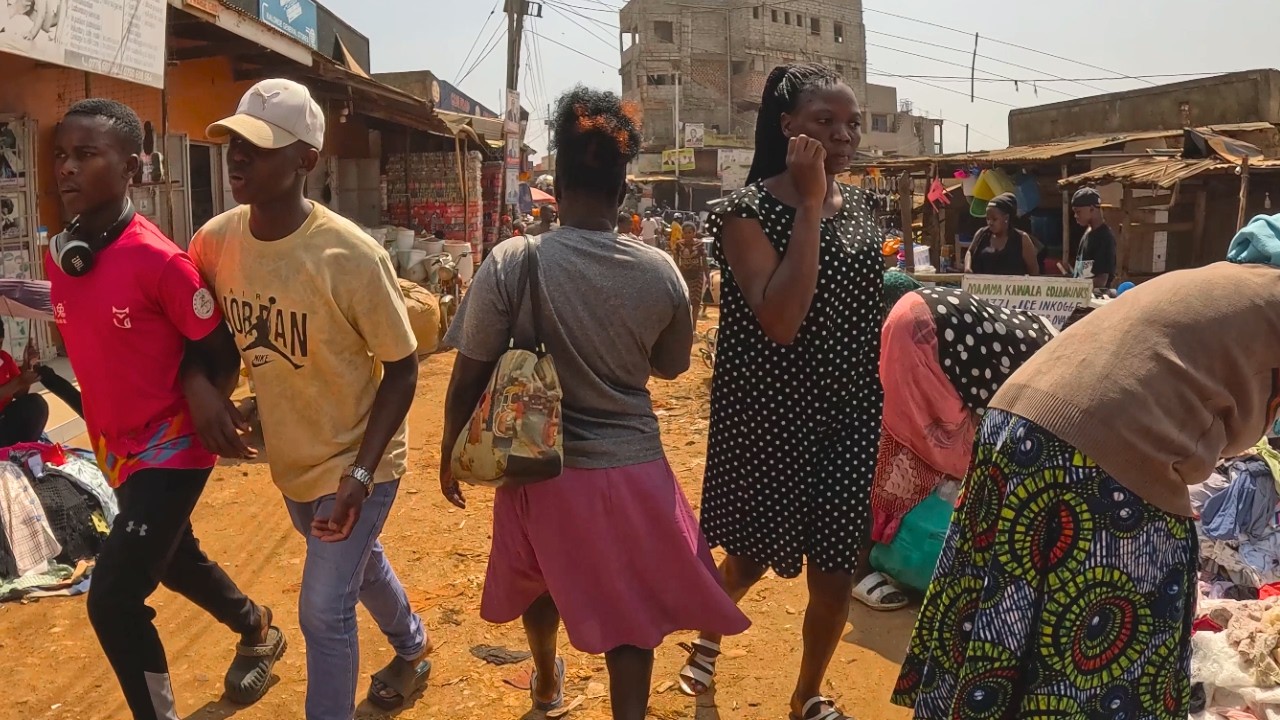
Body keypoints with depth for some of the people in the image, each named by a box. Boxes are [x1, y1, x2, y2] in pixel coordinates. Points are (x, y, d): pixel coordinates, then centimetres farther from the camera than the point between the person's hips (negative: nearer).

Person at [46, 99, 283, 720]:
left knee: (112, 601, -10)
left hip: (169, 447, -8)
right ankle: (257, 631, 52)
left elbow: (219, 346, -13)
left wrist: (202, 409, -16)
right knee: (176, 561, 25)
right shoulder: (58, 256, 0)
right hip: (115, 449, 8)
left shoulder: (158, 259, -22)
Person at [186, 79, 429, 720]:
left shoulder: (350, 255, -27)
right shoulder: (216, 241, -10)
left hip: (354, 461, -6)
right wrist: (202, 384, -13)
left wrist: (360, 474, -23)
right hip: (291, 457, 6)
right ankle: (412, 649, 56)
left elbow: (401, 369, -18)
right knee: (358, 561, 27)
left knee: (324, 611, -2)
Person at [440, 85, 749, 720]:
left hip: (543, 466, 1)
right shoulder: (660, 272, -11)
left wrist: (451, 450, 5)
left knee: (544, 579, 28)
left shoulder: (512, 263, -17)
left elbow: (469, 378, -11)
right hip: (633, 467, -1)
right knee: (629, 609, 16)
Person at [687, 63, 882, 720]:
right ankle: (708, 637, 47)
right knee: (754, 556, 13)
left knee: (836, 571, 9)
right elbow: (779, 321, -27)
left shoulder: (858, 206, 6)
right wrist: (809, 206, -24)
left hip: (849, 417, 5)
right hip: (767, 418, -5)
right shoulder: (748, 211, -14)